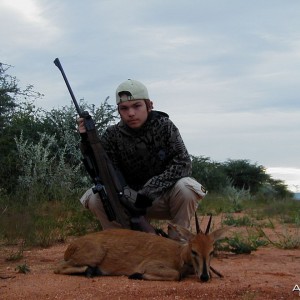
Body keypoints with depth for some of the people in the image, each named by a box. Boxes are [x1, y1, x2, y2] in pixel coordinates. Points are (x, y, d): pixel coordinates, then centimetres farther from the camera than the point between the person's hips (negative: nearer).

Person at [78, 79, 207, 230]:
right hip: (129, 199, 1)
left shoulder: (164, 126, -10)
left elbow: (182, 164, -19)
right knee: (95, 198, -23)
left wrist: (148, 191, -28)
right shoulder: (113, 134, -7)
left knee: (185, 188, -32)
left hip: (163, 199, -1)